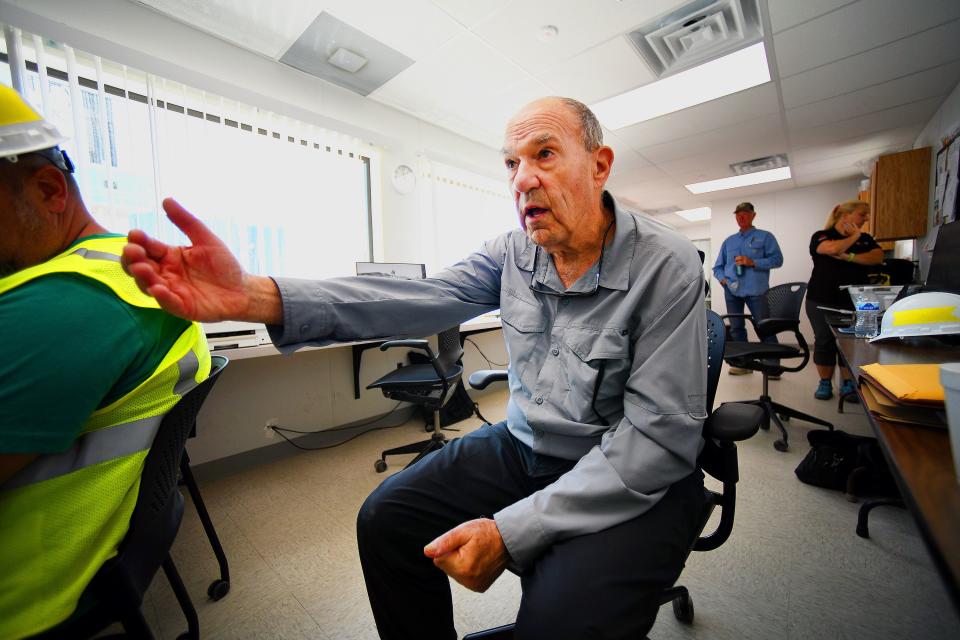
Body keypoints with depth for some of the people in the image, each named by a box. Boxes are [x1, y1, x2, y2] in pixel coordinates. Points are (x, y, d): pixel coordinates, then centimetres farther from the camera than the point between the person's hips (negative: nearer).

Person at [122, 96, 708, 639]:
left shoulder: (667, 267, -16)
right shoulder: (512, 253, -2)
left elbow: (660, 435, -20)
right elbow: (420, 299, -16)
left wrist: (511, 531, -25)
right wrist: (255, 297, -29)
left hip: (632, 479, -3)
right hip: (524, 448, 4)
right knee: (388, 518, -1)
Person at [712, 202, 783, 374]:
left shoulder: (765, 237, 7)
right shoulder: (728, 241, 18)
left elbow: (777, 259, -3)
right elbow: (718, 267, 17)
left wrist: (753, 262, -15)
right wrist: (723, 279, -2)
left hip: (755, 290, -4)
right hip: (732, 291, 4)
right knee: (736, 328, 7)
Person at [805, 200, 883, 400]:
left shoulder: (865, 239, 14)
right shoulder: (821, 236, 0)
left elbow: (877, 257, -2)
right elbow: (833, 249, -20)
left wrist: (849, 257, -15)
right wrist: (854, 236, -3)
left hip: (855, 301, 4)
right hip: (822, 300, -4)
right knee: (824, 341, 2)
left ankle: (848, 384, 14)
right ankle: (825, 383, 13)